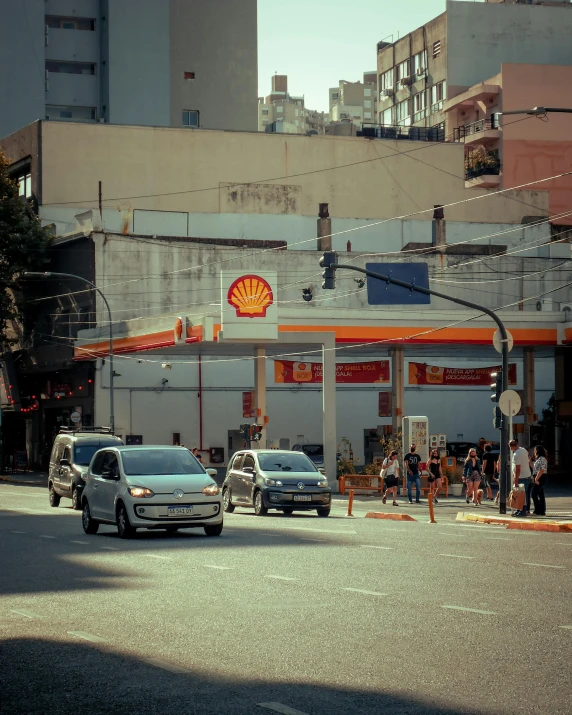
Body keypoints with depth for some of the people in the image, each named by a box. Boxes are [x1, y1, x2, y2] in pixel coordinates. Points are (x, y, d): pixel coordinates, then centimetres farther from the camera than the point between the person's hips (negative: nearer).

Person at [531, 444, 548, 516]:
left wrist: (536, 479, -22)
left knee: (534, 495, -11)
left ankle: (537, 511, -10)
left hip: (540, 478, -11)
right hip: (538, 479, 11)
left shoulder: (542, 459, -14)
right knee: (541, 495, 9)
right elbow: (535, 469, 20)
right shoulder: (538, 459, 18)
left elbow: (541, 470, -21)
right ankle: (542, 511, 11)